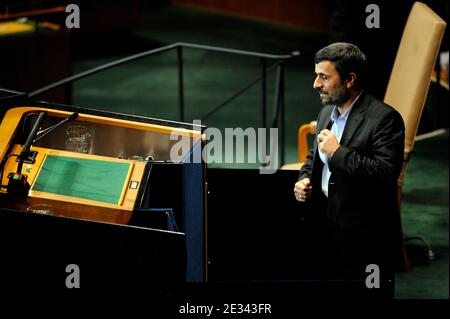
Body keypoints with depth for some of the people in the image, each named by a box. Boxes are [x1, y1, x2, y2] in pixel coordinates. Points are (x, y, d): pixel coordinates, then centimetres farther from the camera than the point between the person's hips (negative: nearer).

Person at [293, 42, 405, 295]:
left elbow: (386, 173, -26)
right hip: (327, 227, 8)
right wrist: (305, 179, 3)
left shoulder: (384, 118, -16)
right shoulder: (327, 112, 10)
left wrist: (338, 152, -22)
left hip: (365, 237, -8)